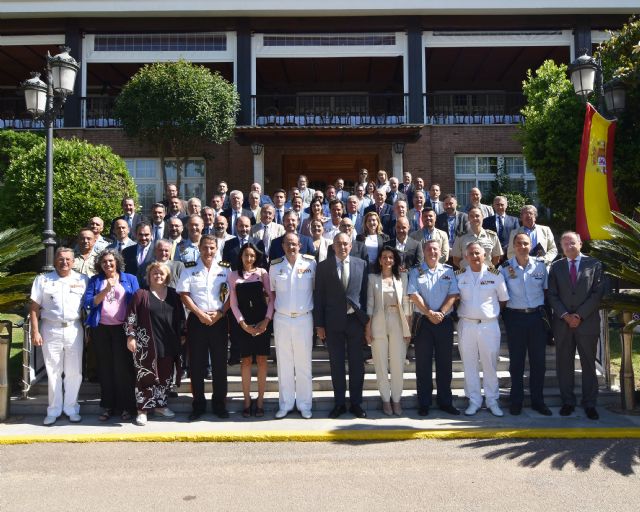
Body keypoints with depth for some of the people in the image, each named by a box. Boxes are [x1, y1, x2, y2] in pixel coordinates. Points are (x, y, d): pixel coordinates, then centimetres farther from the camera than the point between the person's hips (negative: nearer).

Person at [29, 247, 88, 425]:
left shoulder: (82, 280, 6)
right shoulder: (42, 280, 4)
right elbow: (34, 308, 2)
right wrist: (35, 332, -6)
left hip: (74, 329, 1)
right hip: (50, 330, 0)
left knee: (74, 372, 5)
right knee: (53, 371, 6)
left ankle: (71, 408, 17)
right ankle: (54, 410, 16)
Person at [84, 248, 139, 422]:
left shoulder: (130, 279, 6)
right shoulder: (95, 281, 9)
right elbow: (88, 303, -2)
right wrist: (106, 290, -13)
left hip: (122, 328, -2)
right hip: (101, 329, 2)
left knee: (123, 367, -1)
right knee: (105, 368, 8)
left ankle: (126, 407, 8)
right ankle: (108, 406, 17)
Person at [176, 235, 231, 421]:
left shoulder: (224, 269, 5)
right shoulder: (189, 269, 3)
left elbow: (231, 294, 3)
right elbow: (184, 295, -3)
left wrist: (220, 313, -10)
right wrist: (200, 314, -11)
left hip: (219, 320, 1)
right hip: (196, 320, 0)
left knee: (220, 363, 5)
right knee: (196, 364, 5)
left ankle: (219, 404, 16)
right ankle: (198, 405, 16)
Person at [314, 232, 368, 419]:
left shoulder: (361, 264, 3)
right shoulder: (324, 266, 1)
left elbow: (365, 293, 4)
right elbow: (319, 296, 1)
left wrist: (367, 320, 1)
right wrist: (319, 324, -3)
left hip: (356, 320, 1)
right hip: (333, 322, 0)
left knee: (357, 364, 7)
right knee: (336, 365, 8)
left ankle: (356, 403, 20)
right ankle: (339, 403, 19)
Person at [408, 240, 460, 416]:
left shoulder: (448, 271, 8)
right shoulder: (415, 271, 4)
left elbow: (453, 294, 0)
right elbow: (414, 295, -5)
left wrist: (441, 313, -12)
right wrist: (429, 313, -12)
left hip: (445, 321, 2)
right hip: (423, 321, -1)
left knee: (445, 362, 6)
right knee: (423, 363, 3)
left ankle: (445, 401, 16)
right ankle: (424, 403, 11)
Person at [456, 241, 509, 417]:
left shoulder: (495, 275, 1)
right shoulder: (459, 275, 3)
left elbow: (503, 299, 9)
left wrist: (491, 311, 6)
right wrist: (463, 311, 3)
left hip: (489, 325, -1)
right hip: (466, 325, 1)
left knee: (490, 364, 5)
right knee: (469, 365, 6)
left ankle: (492, 401, 17)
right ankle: (474, 401, 17)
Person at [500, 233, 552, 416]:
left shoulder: (540, 266, 4)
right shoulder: (505, 268, -2)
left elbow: (546, 290, 11)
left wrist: (545, 313, 6)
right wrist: (504, 314, -3)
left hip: (537, 316, 2)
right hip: (515, 317, -2)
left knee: (538, 360, 6)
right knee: (516, 361, 5)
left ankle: (537, 400, 18)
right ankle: (516, 401, 16)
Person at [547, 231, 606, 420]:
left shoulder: (594, 264, 2)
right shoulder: (556, 267, 9)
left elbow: (598, 293, -4)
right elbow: (552, 295, 4)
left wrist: (579, 315, -10)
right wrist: (565, 315, -9)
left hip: (587, 323, -2)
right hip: (562, 323, 2)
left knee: (588, 364, 5)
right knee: (564, 365, 5)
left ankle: (590, 404, 14)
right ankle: (567, 402, 16)